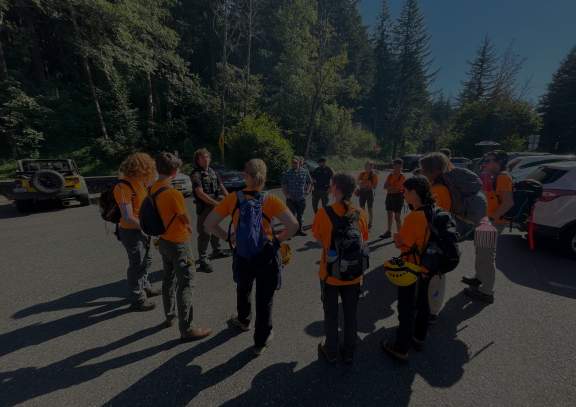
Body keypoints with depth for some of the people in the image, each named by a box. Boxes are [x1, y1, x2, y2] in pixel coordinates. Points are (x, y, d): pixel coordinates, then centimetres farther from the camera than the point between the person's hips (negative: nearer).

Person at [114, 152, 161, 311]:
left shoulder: (138, 182, 6)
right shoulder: (123, 187, -21)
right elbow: (128, 217, -25)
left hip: (142, 229, 9)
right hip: (131, 231, -9)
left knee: (147, 260, 21)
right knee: (137, 265, 4)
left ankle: (145, 288, 41)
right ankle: (137, 299, 20)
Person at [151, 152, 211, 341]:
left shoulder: (153, 189, 0)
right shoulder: (174, 194, -26)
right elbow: (188, 219, -15)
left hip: (163, 241, 9)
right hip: (178, 244, -9)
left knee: (169, 279, 22)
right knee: (185, 285, 1)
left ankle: (170, 315, 40)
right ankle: (187, 329, 11)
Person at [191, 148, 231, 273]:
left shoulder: (213, 171, 8)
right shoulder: (196, 174, -14)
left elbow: (221, 187, 14)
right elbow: (200, 193, -21)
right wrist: (216, 203, -25)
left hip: (215, 205, 8)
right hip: (204, 206, -8)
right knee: (205, 233, -8)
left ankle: (217, 251, 39)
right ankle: (203, 261, -2)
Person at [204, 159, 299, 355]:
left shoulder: (233, 198, -8)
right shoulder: (271, 199, -12)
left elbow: (209, 223, -7)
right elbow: (293, 225, -20)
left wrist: (228, 237, 4)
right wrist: (279, 239, -4)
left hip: (242, 256, 2)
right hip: (267, 256, -2)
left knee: (243, 289, 32)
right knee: (264, 299, 16)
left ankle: (243, 320, 59)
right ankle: (261, 341, 35)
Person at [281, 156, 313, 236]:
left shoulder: (305, 172, 2)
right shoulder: (287, 173, 0)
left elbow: (309, 183, 9)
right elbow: (283, 184, 6)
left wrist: (306, 193, -1)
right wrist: (285, 194, -6)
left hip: (301, 198, 2)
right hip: (290, 198, -1)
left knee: (300, 215, 14)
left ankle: (299, 230, 30)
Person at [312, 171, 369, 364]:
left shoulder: (323, 212, -20)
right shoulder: (360, 213, -11)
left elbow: (320, 240, -9)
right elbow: (363, 242, -2)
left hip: (330, 273, -2)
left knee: (331, 313, 20)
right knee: (350, 313, 22)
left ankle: (331, 350, 39)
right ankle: (349, 350, 41)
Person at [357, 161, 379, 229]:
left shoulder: (374, 174, -10)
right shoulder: (362, 173, 4)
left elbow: (375, 186, -14)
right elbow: (358, 181, 8)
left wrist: (366, 186, -19)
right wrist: (361, 182, -13)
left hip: (369, 191, -5)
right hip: (362, 191, 5)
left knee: (370, 209, 5)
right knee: (362, 208, 11)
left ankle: (370, 224, 18)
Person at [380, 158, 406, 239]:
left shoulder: (402, 176, -9)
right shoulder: (390, 176, 10)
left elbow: (397, 188, -17)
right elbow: (385, 186, 0)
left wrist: (389, 187, -6)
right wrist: (394, 187, -15)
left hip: (397, 196, -6)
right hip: (389, 196, 7)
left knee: (397, 217, -2)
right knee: (389, 215, 14)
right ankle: (389, 232, 25)